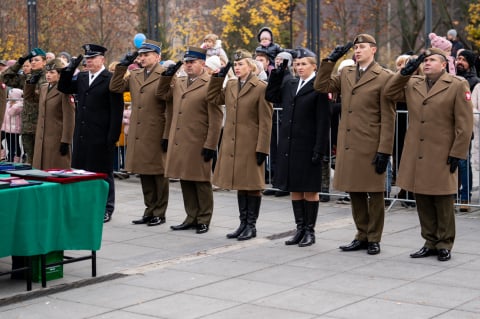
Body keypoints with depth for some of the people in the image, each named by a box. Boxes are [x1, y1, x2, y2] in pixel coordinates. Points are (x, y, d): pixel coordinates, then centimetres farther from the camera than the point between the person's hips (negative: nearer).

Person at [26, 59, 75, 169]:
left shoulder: (65, 90, -11)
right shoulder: (43, 87, 12)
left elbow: (69, 118, -14)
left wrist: (66, 141, -17)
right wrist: (31, 83, 10)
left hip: (57, 139, -7)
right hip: (42, 139, 7)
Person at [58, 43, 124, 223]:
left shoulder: (110, 80, -8)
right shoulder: (81, 78, 13)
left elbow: (116, 110, -11)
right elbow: (63, 88, 17)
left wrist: (113, 136, -15)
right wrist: (70, 69, 2)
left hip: (101, 137, -6)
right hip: (82, 135, 6)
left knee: (103, 173, 4)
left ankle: (106, 210, 13)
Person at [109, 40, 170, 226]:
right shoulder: (134, 76, 14)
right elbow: (115, 87, 12)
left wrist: (167, 135, -13)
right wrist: (122, 66, 3)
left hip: (156, 135, -6)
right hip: (138, 135, 7)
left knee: (158, 174, 4)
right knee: (144, 174, 13)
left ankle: (160, 213, 13)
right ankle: (149, 211, 23)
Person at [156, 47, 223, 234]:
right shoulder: (178, 83, 14)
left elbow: (216, 120, -12)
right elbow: (162, 94, 28)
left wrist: (210, 146, -14)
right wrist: (167, 76, 11)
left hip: (199, 145, -7)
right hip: (179, 143, 7)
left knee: (201, 182, 4)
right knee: (185, 182, 13)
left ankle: (204, 220, 13)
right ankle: (191, 218, 22)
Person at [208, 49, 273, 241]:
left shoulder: (261, 88, -9)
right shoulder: (230, 86, 11)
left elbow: (265, 122, -11)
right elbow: (214, 99, 20)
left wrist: (262, 148, -14)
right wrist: (219, 77, 10)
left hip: (250, 145, -6)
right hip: (232, 144, 7)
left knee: (252, 185, 2)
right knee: (240, 184, 12)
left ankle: (251, 226, 10)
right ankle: (243, 223, 21)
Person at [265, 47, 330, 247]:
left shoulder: (319, 87, -9)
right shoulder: (289, 84, 11)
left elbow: (323, 121, -12)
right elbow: (271, 96, 15)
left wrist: (319, 149, -17)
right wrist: (278, 72, 7)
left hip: (308, 147, -7)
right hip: (289, 146, 7)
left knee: (310, 190, 3)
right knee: (294, 189, 11)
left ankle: (310, 231, 12)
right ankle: (300, 229, 20)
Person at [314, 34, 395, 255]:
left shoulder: (384, 77, -6)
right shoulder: (346, 74, 14)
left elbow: (388, 119, -8)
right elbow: (321, 86, 11)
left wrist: (384, 150, -13)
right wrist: (330, 60, 3)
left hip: (371, 146, -6)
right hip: (348, 145, 6)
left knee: (374, 194, 4)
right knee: (355, 193, 11)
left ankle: (374, 239, 13)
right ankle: (362, 236, 22)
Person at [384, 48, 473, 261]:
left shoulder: (457, 85, -3)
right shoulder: (412, 84, 13)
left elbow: (464, 124, -5)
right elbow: (389, 93, 12)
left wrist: (457, 153, -9)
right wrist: (405, 72, 3)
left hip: (441, 157, -5)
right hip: (416, 157, 5)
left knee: (443, 203, 3)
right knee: (423, 203, 9)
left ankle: (444, 245, 14)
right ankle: (430, 243, 20)